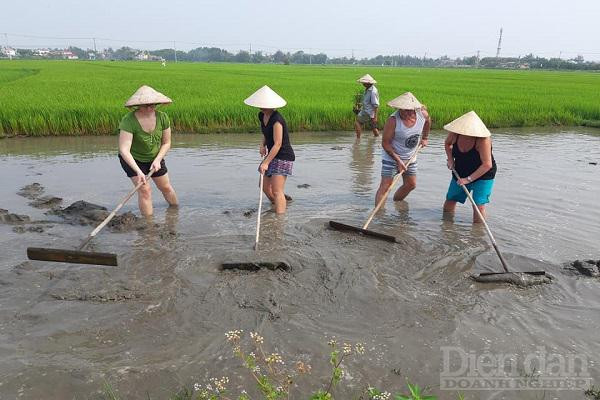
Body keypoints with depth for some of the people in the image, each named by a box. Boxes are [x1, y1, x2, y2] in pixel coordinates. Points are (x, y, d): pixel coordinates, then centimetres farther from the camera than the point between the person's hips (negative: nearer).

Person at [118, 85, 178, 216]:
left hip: (155, 157, 4)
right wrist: (138, 171, -47)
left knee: (166, 187, 14)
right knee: (145, 190, -14)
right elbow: (124, 150, -39)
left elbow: (166, 143, -8)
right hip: (132, 159, -4)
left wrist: (157, 160, -21)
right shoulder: (129, 120, -32)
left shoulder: (162, 117, -19)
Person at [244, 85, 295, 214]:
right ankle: (276, 206, 39)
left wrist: (266, 163, -26)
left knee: (277, 191, -13)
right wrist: (263, 145, 4)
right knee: (265, 186, 16)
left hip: (284, 157, -9)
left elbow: (278, 144, -25)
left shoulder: (277, 119, -23)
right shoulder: (261, 116, 4)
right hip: (273, 155, 9)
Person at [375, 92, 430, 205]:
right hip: (392, 157, -6)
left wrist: (425, 138, 19)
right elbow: (385, 143, -21)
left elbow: (428, 121, 15)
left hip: (410, 158, 6)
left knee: (411, 185, 15)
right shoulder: (393, 120, -28)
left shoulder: (422, 113, -13)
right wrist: (398, 160, -22)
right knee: (385, 185, -12)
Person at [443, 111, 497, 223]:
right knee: (450, 200, 12)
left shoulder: (483, 140, -30)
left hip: (482, 175, -5)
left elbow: (487, 165, -30)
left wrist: (469, 179, -30)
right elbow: (447, 143, 10)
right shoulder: (455, 134, -16)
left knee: (479, 205, -15)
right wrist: (450, 159, -4)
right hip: (460, 174, 5)